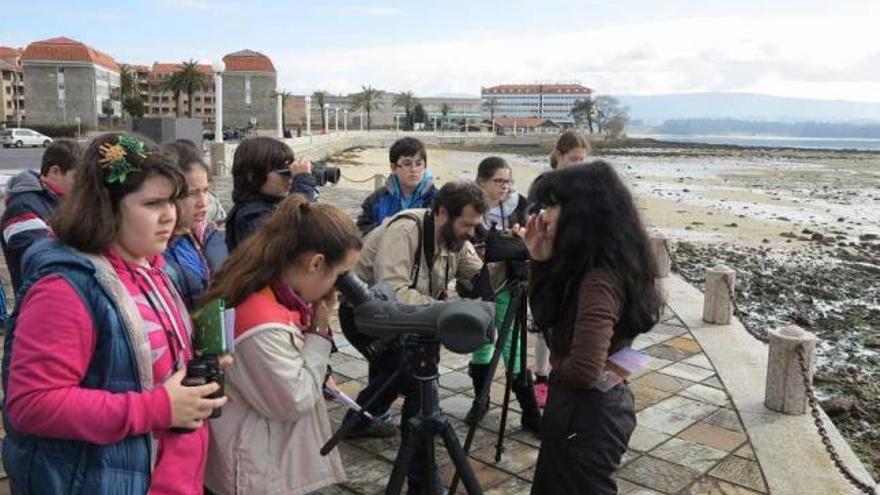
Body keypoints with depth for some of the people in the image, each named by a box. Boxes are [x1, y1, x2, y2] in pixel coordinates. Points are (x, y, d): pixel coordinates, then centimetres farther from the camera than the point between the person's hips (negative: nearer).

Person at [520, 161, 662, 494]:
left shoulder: (600, 280, -27)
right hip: (586, 407, 9)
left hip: (587, 413, -9)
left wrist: (554, 366, -10)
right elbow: (546, 318, 11)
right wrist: (540, 263, -3)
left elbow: (583, 371, -33)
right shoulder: (585, 267, 1)